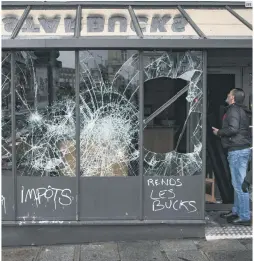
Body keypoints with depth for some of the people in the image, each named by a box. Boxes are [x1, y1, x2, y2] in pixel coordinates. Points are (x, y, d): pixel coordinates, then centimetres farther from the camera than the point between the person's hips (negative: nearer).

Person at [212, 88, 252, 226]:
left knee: (239, 184, -7)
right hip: (243, 149, 11)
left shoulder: (233, 110, -12)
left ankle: (244, 217, -4)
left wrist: (218, 132, -8)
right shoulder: (242, 111, 19)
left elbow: (233, 129, -23)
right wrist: (221, 132, 18)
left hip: (237, 151, -11)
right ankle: (236, 211, 27)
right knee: (238, 183, 17)